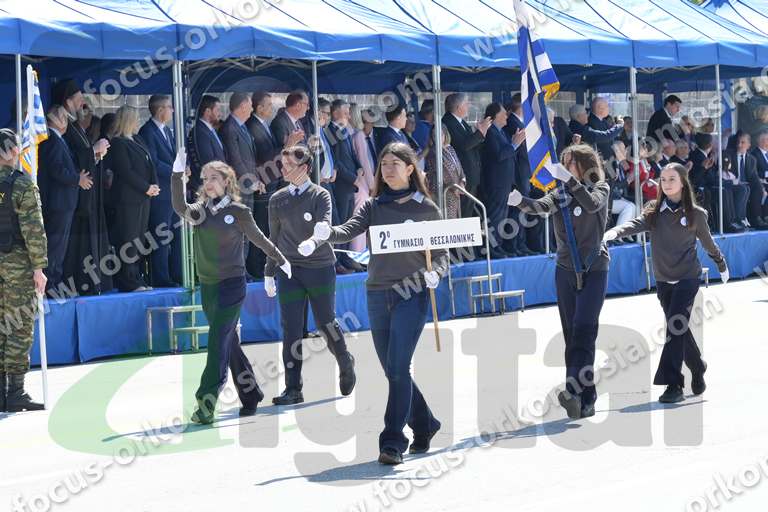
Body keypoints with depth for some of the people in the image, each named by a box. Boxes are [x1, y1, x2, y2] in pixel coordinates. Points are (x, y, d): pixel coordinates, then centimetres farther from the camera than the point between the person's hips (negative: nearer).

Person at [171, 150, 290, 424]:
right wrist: (178, 175, -27)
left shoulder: (238, 211, -4)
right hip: (207, 285, 5)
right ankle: (250, 395, 24)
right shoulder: (201, 209, 6)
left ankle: (206, 403, -17)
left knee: (218, 342, -13)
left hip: (231, 284, -5)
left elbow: (259, 239, 8)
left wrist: (282, 261, 18)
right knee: (229, 343, 12)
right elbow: (180, 208, -16)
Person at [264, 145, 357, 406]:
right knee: (291, 329, -3)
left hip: (320, 267, -3)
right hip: (289, 269, 3)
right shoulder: (277, 200, 10)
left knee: (326, 323, 4)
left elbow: (324, 224, -18)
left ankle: (346, 365, 32)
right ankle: (293, 389, -1)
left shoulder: (320, 195, -1)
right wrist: (269, 273, 19)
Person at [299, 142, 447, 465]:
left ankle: (393, 442, -13)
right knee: (392, 370, 10)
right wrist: (323, 236, -30)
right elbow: (349, 230, -8)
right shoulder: (374, 207, 9)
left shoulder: (426, 209, 3)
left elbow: (441, 252, 6)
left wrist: (435, 273, -17)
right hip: (377, 294, 4)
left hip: (411, 294, -4)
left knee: (398, 368, -14)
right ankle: (424, 426, 29)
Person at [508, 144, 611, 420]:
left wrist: (569, 180, -34)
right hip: (565, 270, 4)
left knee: (583, 330, -17)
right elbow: (542, 206, -13)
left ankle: (574, 390, -28)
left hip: (594, 269, -4)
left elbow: (592, 204, -23)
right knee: (572, 334, 3)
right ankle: (585, 398, 7)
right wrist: (521, 201, -34)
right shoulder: (560, 195, 7)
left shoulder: (600, 189, -1)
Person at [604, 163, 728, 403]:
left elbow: (708, 243, 11)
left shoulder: (695, 214, -3)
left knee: (676, 328, -16)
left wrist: (722, 267, 25)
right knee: (679, 329, 12)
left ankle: (673, 385, -18)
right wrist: (614, 232, -38)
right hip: (663, 280, 4)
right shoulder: (654, 212, 2)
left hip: (687, 278, -4)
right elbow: (636, 225, -17)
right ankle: (697, 368, 36)